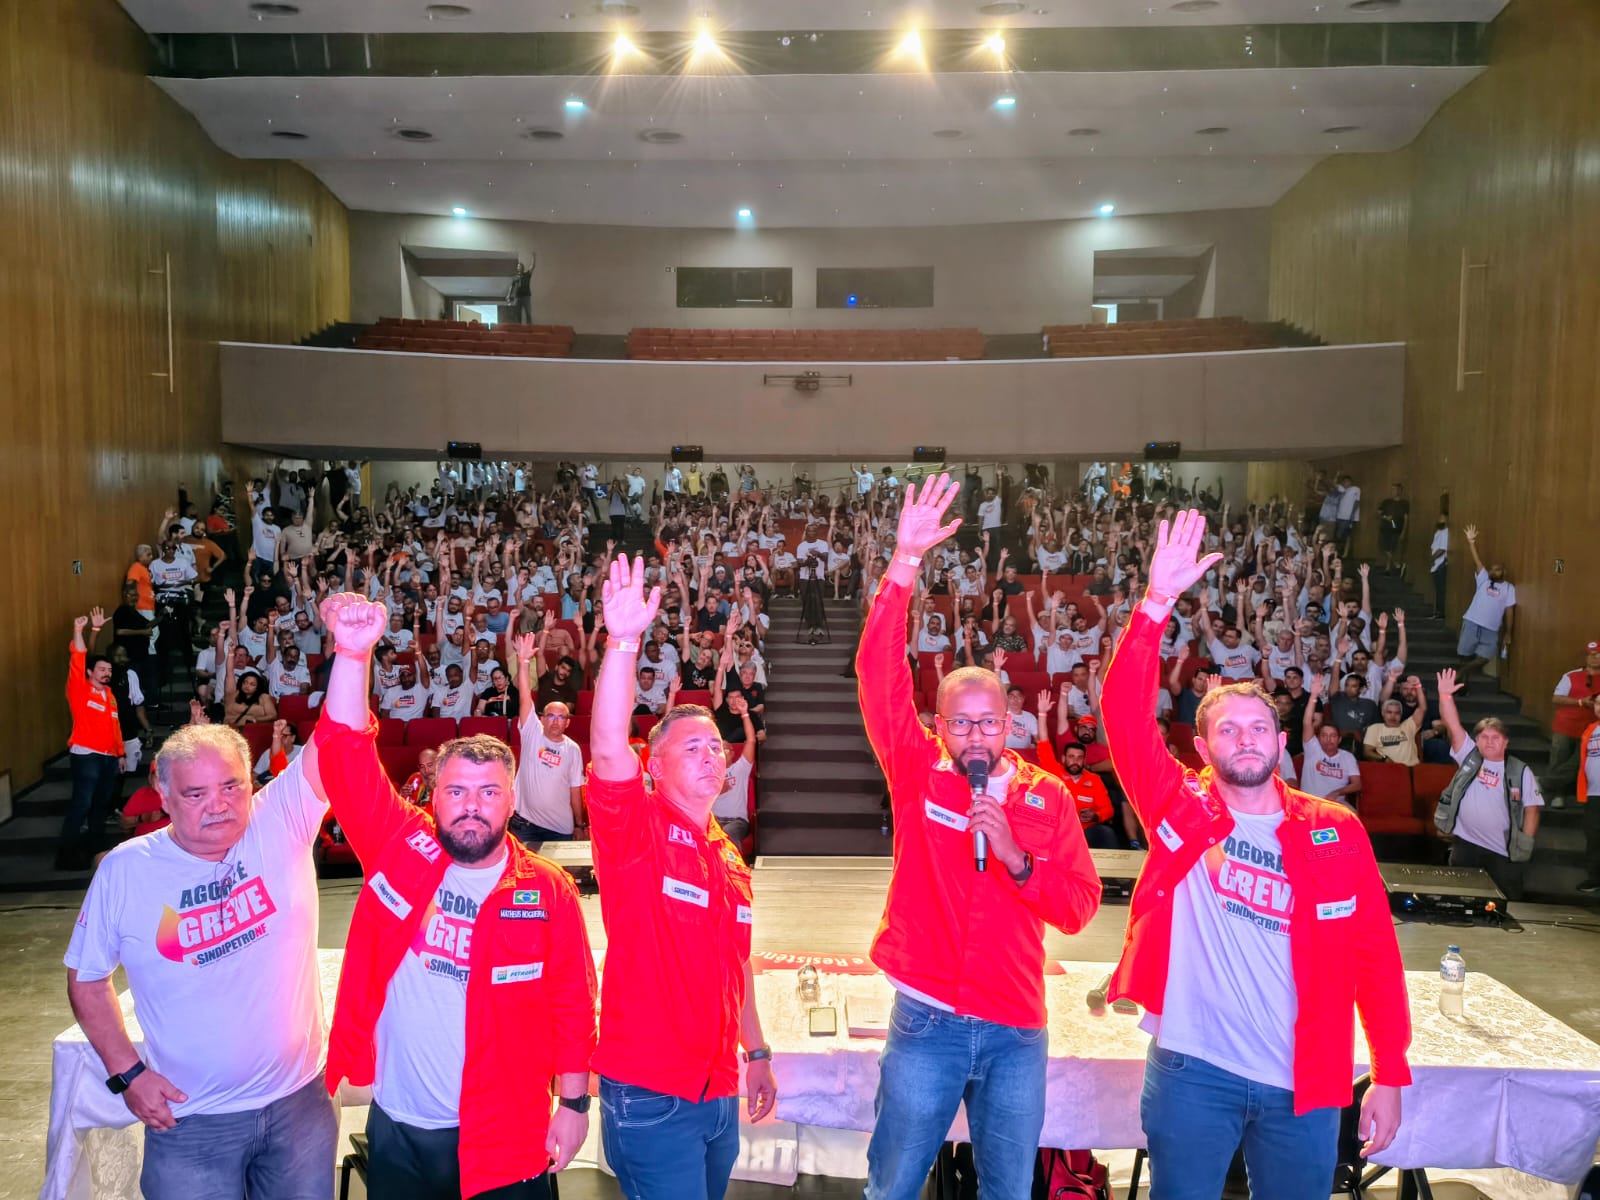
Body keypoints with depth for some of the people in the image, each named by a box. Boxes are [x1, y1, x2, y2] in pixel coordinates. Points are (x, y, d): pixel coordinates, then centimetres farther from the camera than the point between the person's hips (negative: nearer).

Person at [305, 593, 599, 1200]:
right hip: (397, 1128, 2)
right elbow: (345, 755, -13)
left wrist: (574, 1102, -3)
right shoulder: (399, 845, -5)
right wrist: (353, 653, -24)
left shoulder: (547, 889, -7)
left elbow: (571, 1003, -3)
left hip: (505, 1135, -1)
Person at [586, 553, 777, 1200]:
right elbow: (607, 750, -28)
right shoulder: (635, 830, -10)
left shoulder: (730, 860, 11)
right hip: (650, 1094, -7)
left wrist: (757, 1053, 21)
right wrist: (624, 641, -38)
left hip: (719, 1093, 7)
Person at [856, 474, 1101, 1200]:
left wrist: (1015, 858, -18)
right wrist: (906, 563, -22)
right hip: (926, 1023, -1)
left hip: (1017, 1030, 2)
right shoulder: (917, 773, -2)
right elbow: (880, 677, -14)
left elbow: (1078, 908, -1)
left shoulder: (1048, 798, 2)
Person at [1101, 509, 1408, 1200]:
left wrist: (1390, 1075, 1)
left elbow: (1375, 954, 4)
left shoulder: (1335, 830, 1)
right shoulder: (1180, 809, -3)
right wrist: (1158, 602, -23)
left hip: (1304, 1085, 2)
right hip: (1192, 1072, -1)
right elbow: (1124, 712, -15)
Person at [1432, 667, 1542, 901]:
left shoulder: (1520, 771, -3)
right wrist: (1445, 695, -21)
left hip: (1504, 851, -1)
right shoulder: (1469, 757, 1)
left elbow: (1532, 808, -1)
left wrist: (1526, 844, -6)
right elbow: (1453, 725, -9)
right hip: (1465, 844, 1)